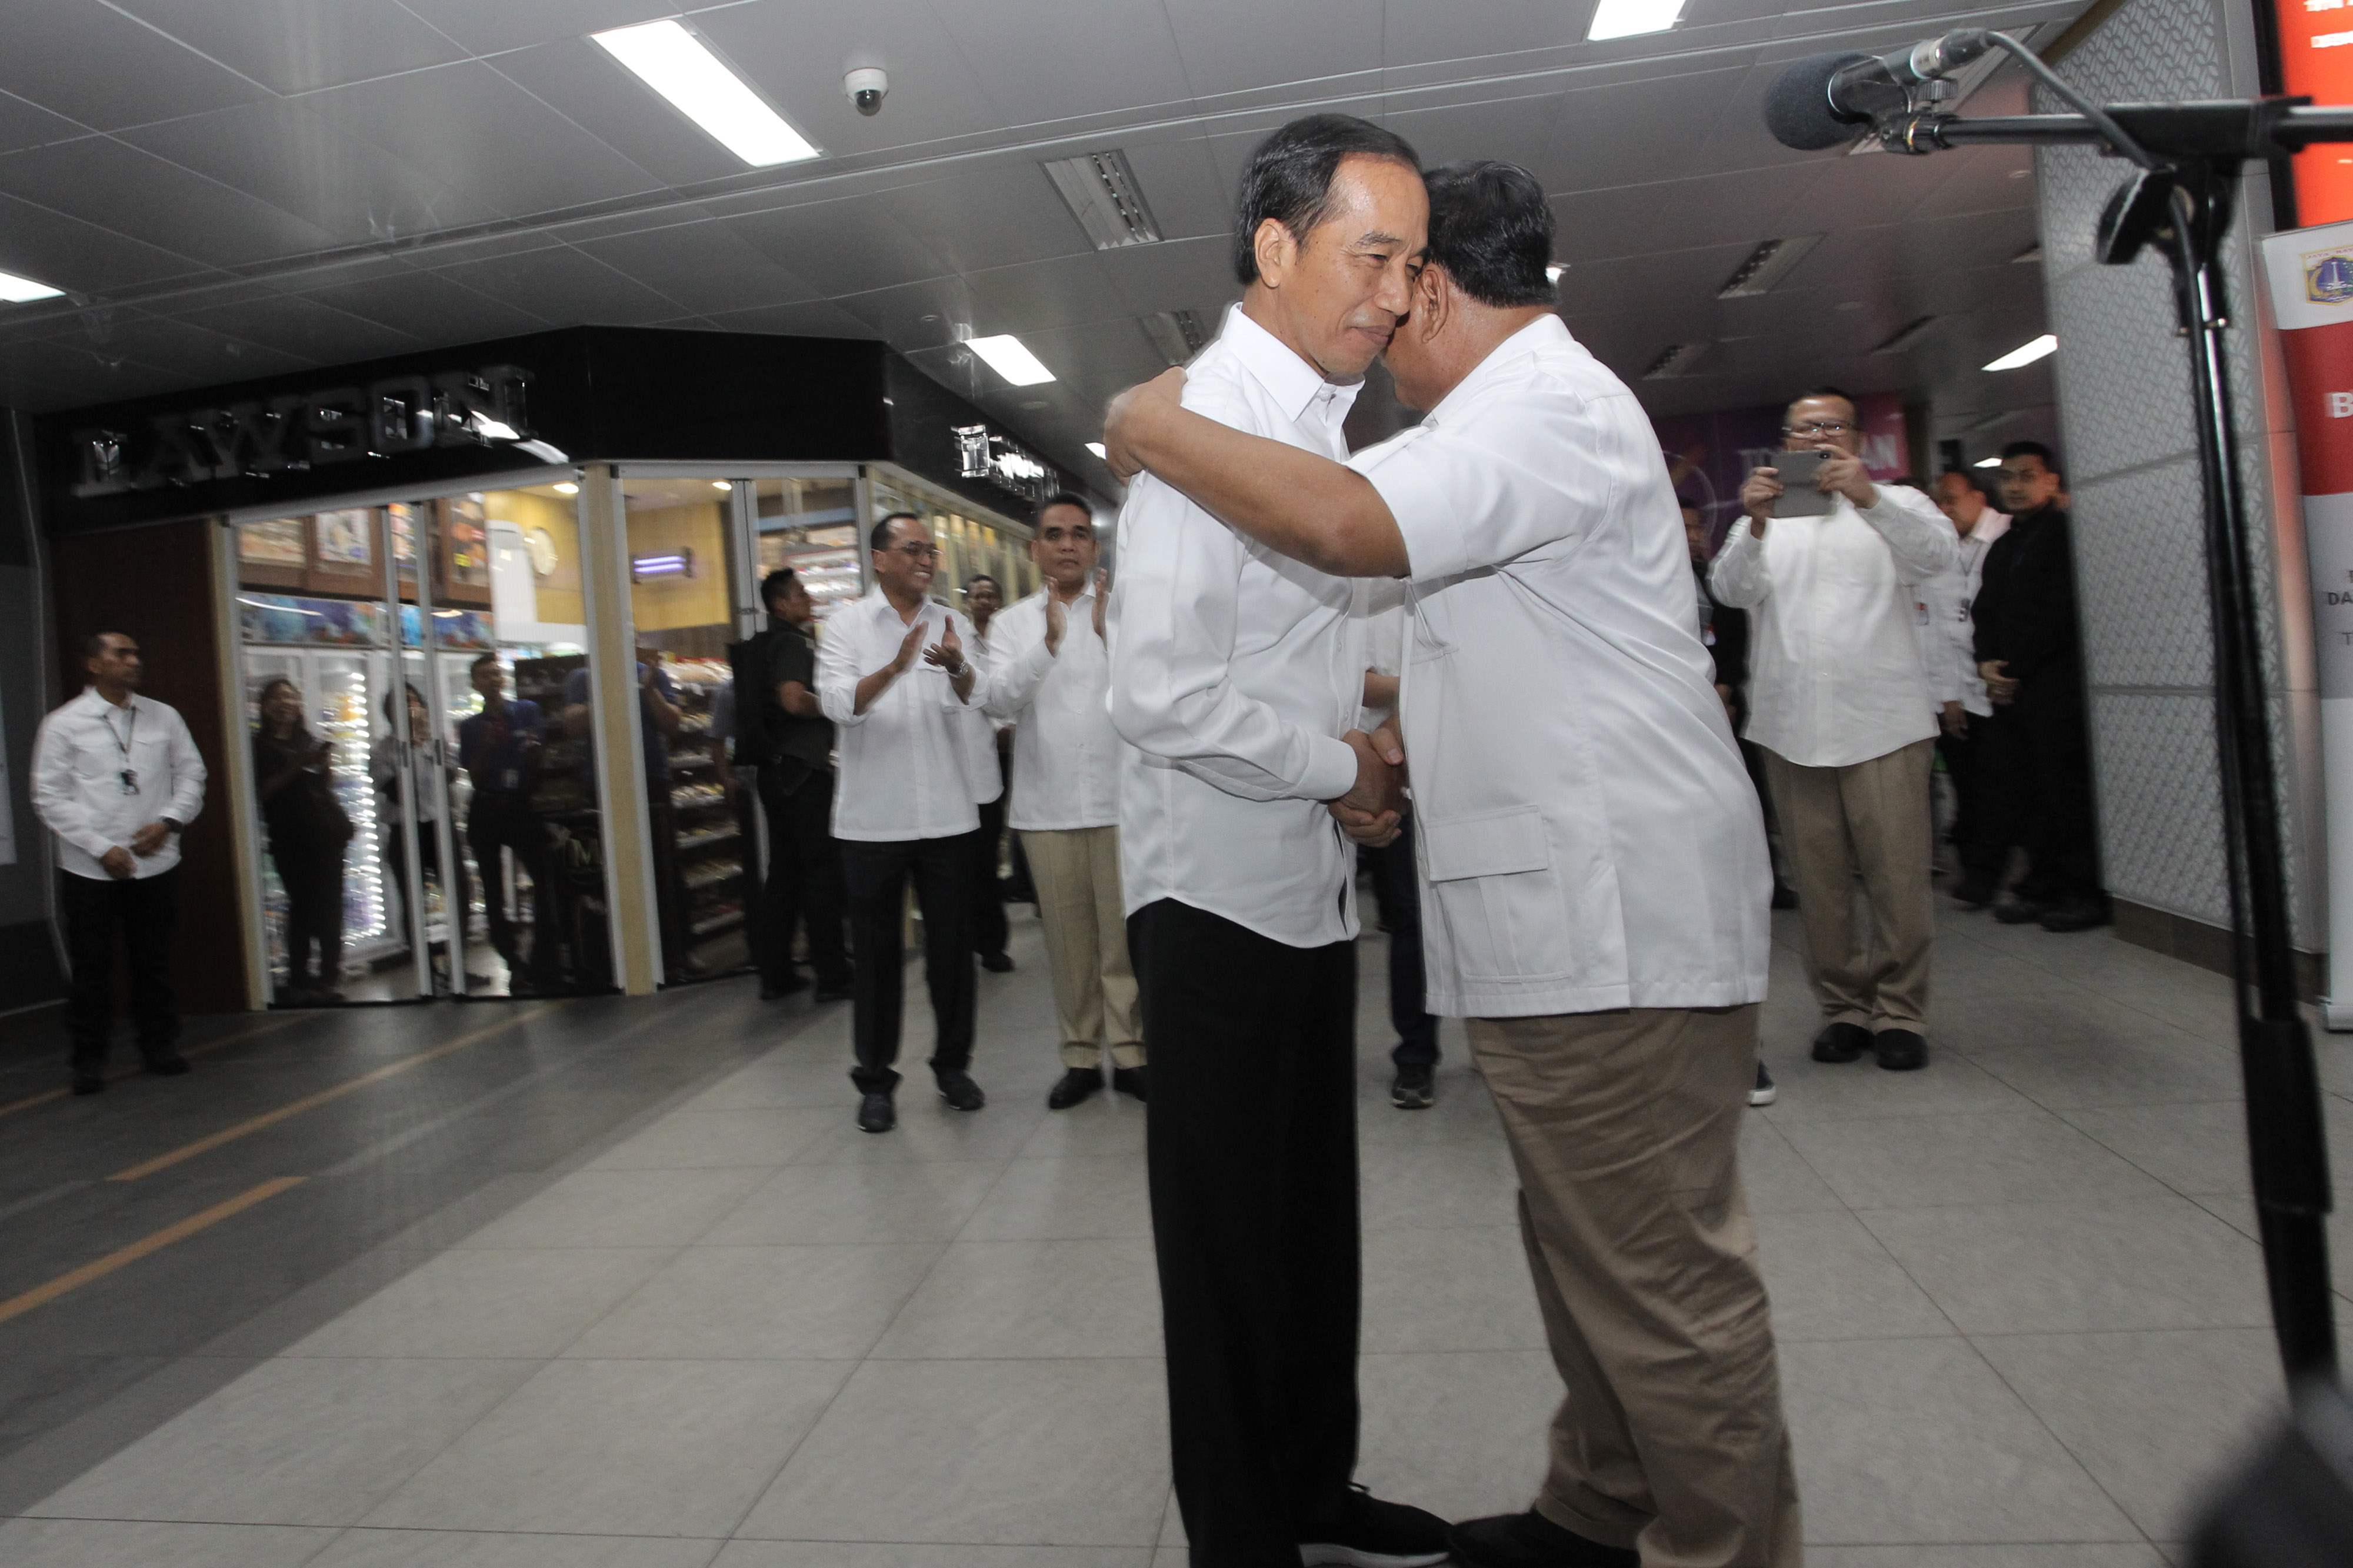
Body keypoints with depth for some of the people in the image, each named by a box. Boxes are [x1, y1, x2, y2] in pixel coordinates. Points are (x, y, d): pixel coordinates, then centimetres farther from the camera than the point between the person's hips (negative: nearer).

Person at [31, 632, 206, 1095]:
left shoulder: (163, 718, 6)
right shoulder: (64, 724, -2)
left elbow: (192, 773, 9)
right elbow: (50, 799, -4)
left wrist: (168, 821, -7)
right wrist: (102, 848, -11)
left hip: (156, 863, 3)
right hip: (90, 870, -2)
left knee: (154, 963, 12)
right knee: (91, 969, 4)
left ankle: (159, 1046, 26)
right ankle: (87, 1061, 17)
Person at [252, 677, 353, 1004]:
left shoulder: (309, 740, 18)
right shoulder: (261, 745, 4)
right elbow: (261, 792, -5)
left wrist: (323, 764, -1)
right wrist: (295, 768, -15)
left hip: (326, 830, 4)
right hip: (290, 836, -4)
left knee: (329, 906, 1)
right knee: (302, 906, -6)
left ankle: (328, 977, 7)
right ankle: (299, 981, 1)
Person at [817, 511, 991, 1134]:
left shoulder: (952, 624, 6)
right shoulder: (847, 624, 0)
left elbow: (976, 696, -11)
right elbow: (838, 703, -15)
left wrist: (957, 667, -34)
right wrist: (894, 669, -32)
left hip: (947, 813, 2)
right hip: (873, 817, -2)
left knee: (952, 943, 9)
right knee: (877, 950, 6)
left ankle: (953, 1064, 24)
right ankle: (875, 1079, 17)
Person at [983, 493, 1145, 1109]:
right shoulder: (1013, 622, 8)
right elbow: (999, 701, -7)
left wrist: (1111, 635, -28)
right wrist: (1046, 643, -24)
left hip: (1119, 798, -1)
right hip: (1047, 804, 2)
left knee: (1122, 933, 2)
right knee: (1068, 937, 8)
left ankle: (1129, 1053, 12)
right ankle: (1080, 1056, 18)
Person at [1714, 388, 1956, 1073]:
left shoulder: (1895, 504, 15)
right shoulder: (1765, 517, 18)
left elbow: (1937, 553, -7)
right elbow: (1731, 589, -1)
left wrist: (1868, 497, -25)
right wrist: (1755, 526, -22)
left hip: (1882, 722, -1)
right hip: (1791, 725, 2)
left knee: (1899, 875, -5)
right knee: (1818, 880, 3)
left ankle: (1900, 1010, 7)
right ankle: (1844, 1006, 15)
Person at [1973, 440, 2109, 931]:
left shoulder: (2065, 532, -2)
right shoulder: (2001, 547, 23)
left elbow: (2058, 612, -11)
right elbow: (1986, 614, 20)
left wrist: (2013, 667, -10)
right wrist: (1987, 664, 2)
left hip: (2054, 685, -7)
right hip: (2008, 689, 7)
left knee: (2065, 789, -8)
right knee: (2016, 790, 6)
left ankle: (2084, 891, -1)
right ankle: (2043, 885, 13)